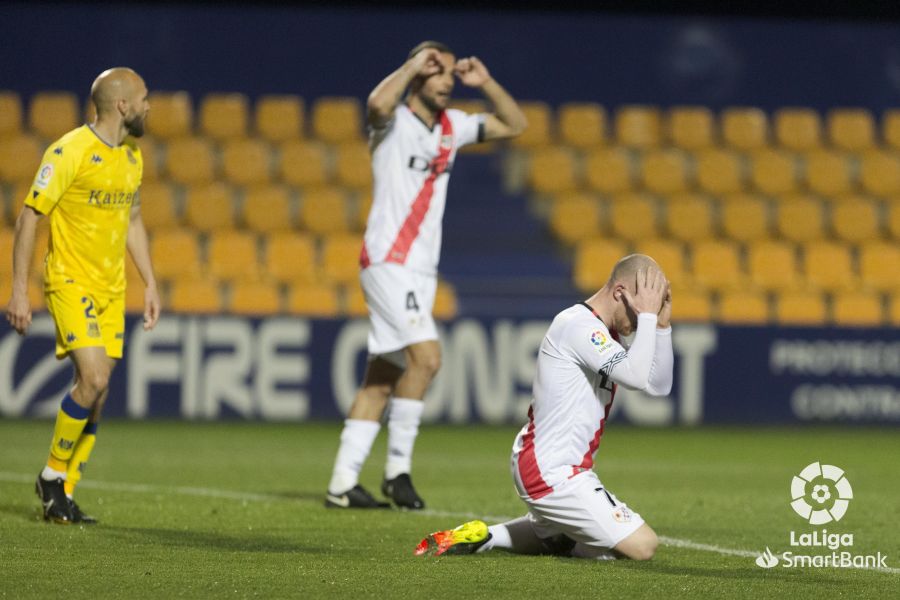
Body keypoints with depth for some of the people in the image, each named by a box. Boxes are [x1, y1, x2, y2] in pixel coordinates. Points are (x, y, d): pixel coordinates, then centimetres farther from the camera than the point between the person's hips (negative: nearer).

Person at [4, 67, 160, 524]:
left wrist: (149, 283, 18)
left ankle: (63, 495, 13)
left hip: (111, 289, 7)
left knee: (95, 393, 4)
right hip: (71, 282, -7)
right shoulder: (70, 152, -14)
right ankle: (53, 475, 0)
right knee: (94, 379, -19)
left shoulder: (132, 156, 10)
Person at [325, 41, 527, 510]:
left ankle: (342, 484, 7)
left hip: (420, 269, 8)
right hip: (388, 261, -8)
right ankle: (397, 467, -12)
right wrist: (412, 65, -19)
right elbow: (378, 103, -32)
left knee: (381, 379, 5)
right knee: (426, 355, -21)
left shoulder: (452, 126, 13)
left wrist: (484, 83, 7)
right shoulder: (394, 122, -8)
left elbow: (513, 124, 21)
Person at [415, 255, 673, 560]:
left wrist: (661, 324, 4)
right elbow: (637, 376, -29)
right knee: (642, 545, -9)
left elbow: (659, 385, 15)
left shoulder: (602, 333, 13)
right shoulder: (578, 325, -18)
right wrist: (647, 315, -20)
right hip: (553, 474, -11)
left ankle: (489, 537, 14)